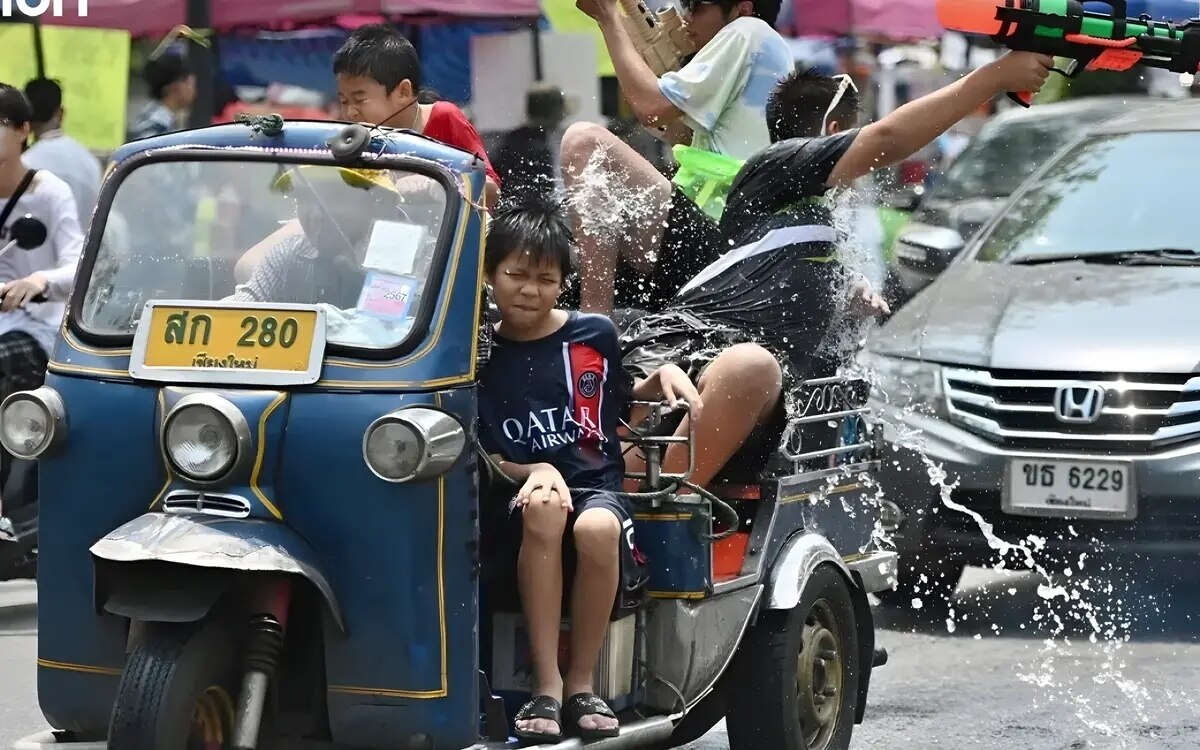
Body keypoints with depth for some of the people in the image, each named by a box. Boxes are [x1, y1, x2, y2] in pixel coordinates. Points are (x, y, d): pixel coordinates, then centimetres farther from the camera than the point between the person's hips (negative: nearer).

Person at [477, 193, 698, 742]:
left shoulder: (594, 335, 8)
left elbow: (617, 401, 26)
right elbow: (476, 455, 6)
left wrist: (665, 377, 7)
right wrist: (529, 470, -12)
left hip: (596, 486, 1)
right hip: (520, 493, 0)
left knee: (597, 529, -38)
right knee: (544, 504, -39)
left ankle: (581, 683, -20)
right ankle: (545, 685, -36)